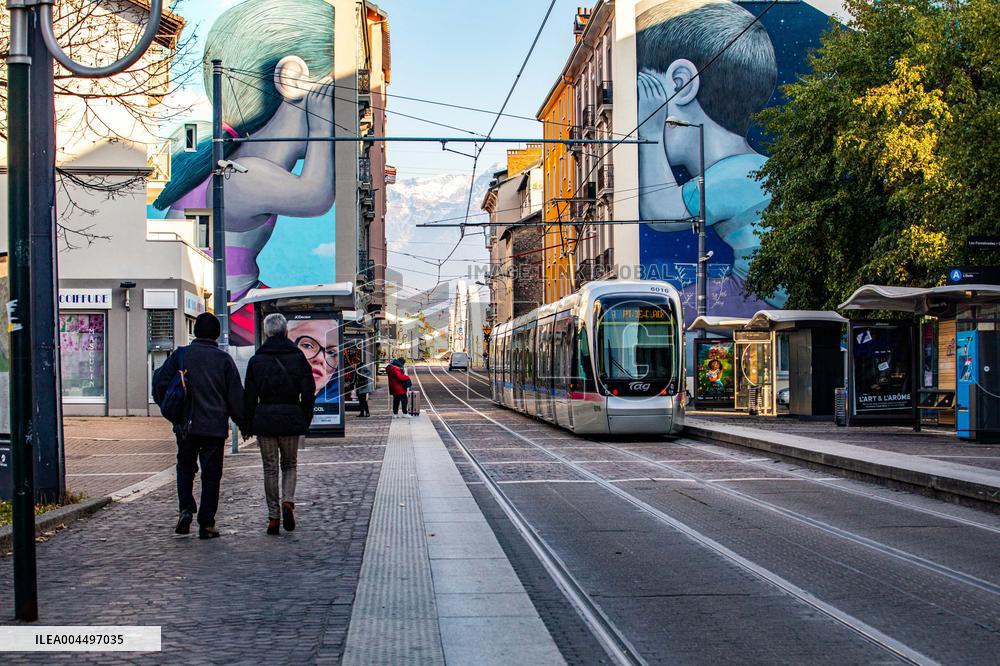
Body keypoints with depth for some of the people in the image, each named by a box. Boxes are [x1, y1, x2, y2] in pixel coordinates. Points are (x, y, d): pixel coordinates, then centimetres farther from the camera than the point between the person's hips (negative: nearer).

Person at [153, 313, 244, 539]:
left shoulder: (180, 355, 1)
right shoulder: (224, 359, -1)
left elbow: (160, 383, -1)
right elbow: (236, 395, -1)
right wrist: (243, 423, 10)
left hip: (186, 426, 1)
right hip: (215, 427, -1)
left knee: (185, 467, 18)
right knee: (211, 474, 5)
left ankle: (186, 509, -2)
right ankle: (206, 524, 3)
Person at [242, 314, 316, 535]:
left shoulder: (256, 360, 1)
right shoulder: (297, 357, 0)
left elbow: (249, 396, 1)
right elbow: (308, 392, -1)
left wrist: (247, 425, 8)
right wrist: (305, 421, 8)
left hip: (264, 418, 0)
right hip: (291, 418, 0)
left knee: (270, 468, 6)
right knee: (289, 465, 14)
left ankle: (273, 516, 4)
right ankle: (288, 501, -10)